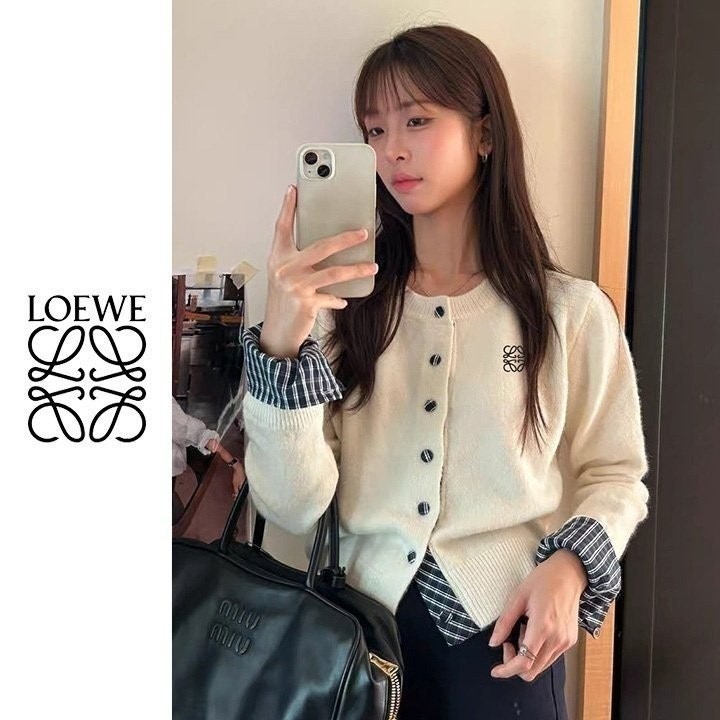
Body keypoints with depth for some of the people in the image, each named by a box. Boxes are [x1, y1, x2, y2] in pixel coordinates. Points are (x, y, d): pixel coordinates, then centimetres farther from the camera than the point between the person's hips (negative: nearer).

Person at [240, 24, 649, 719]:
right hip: (363, 624, 2)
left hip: (503, 634, -1)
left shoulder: (573, 311, -6)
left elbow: (615, 476, 4)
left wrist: (569, 566, -15)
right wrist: (280, 346, -23)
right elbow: (295, 509, -11)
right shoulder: (342, 305, -3)